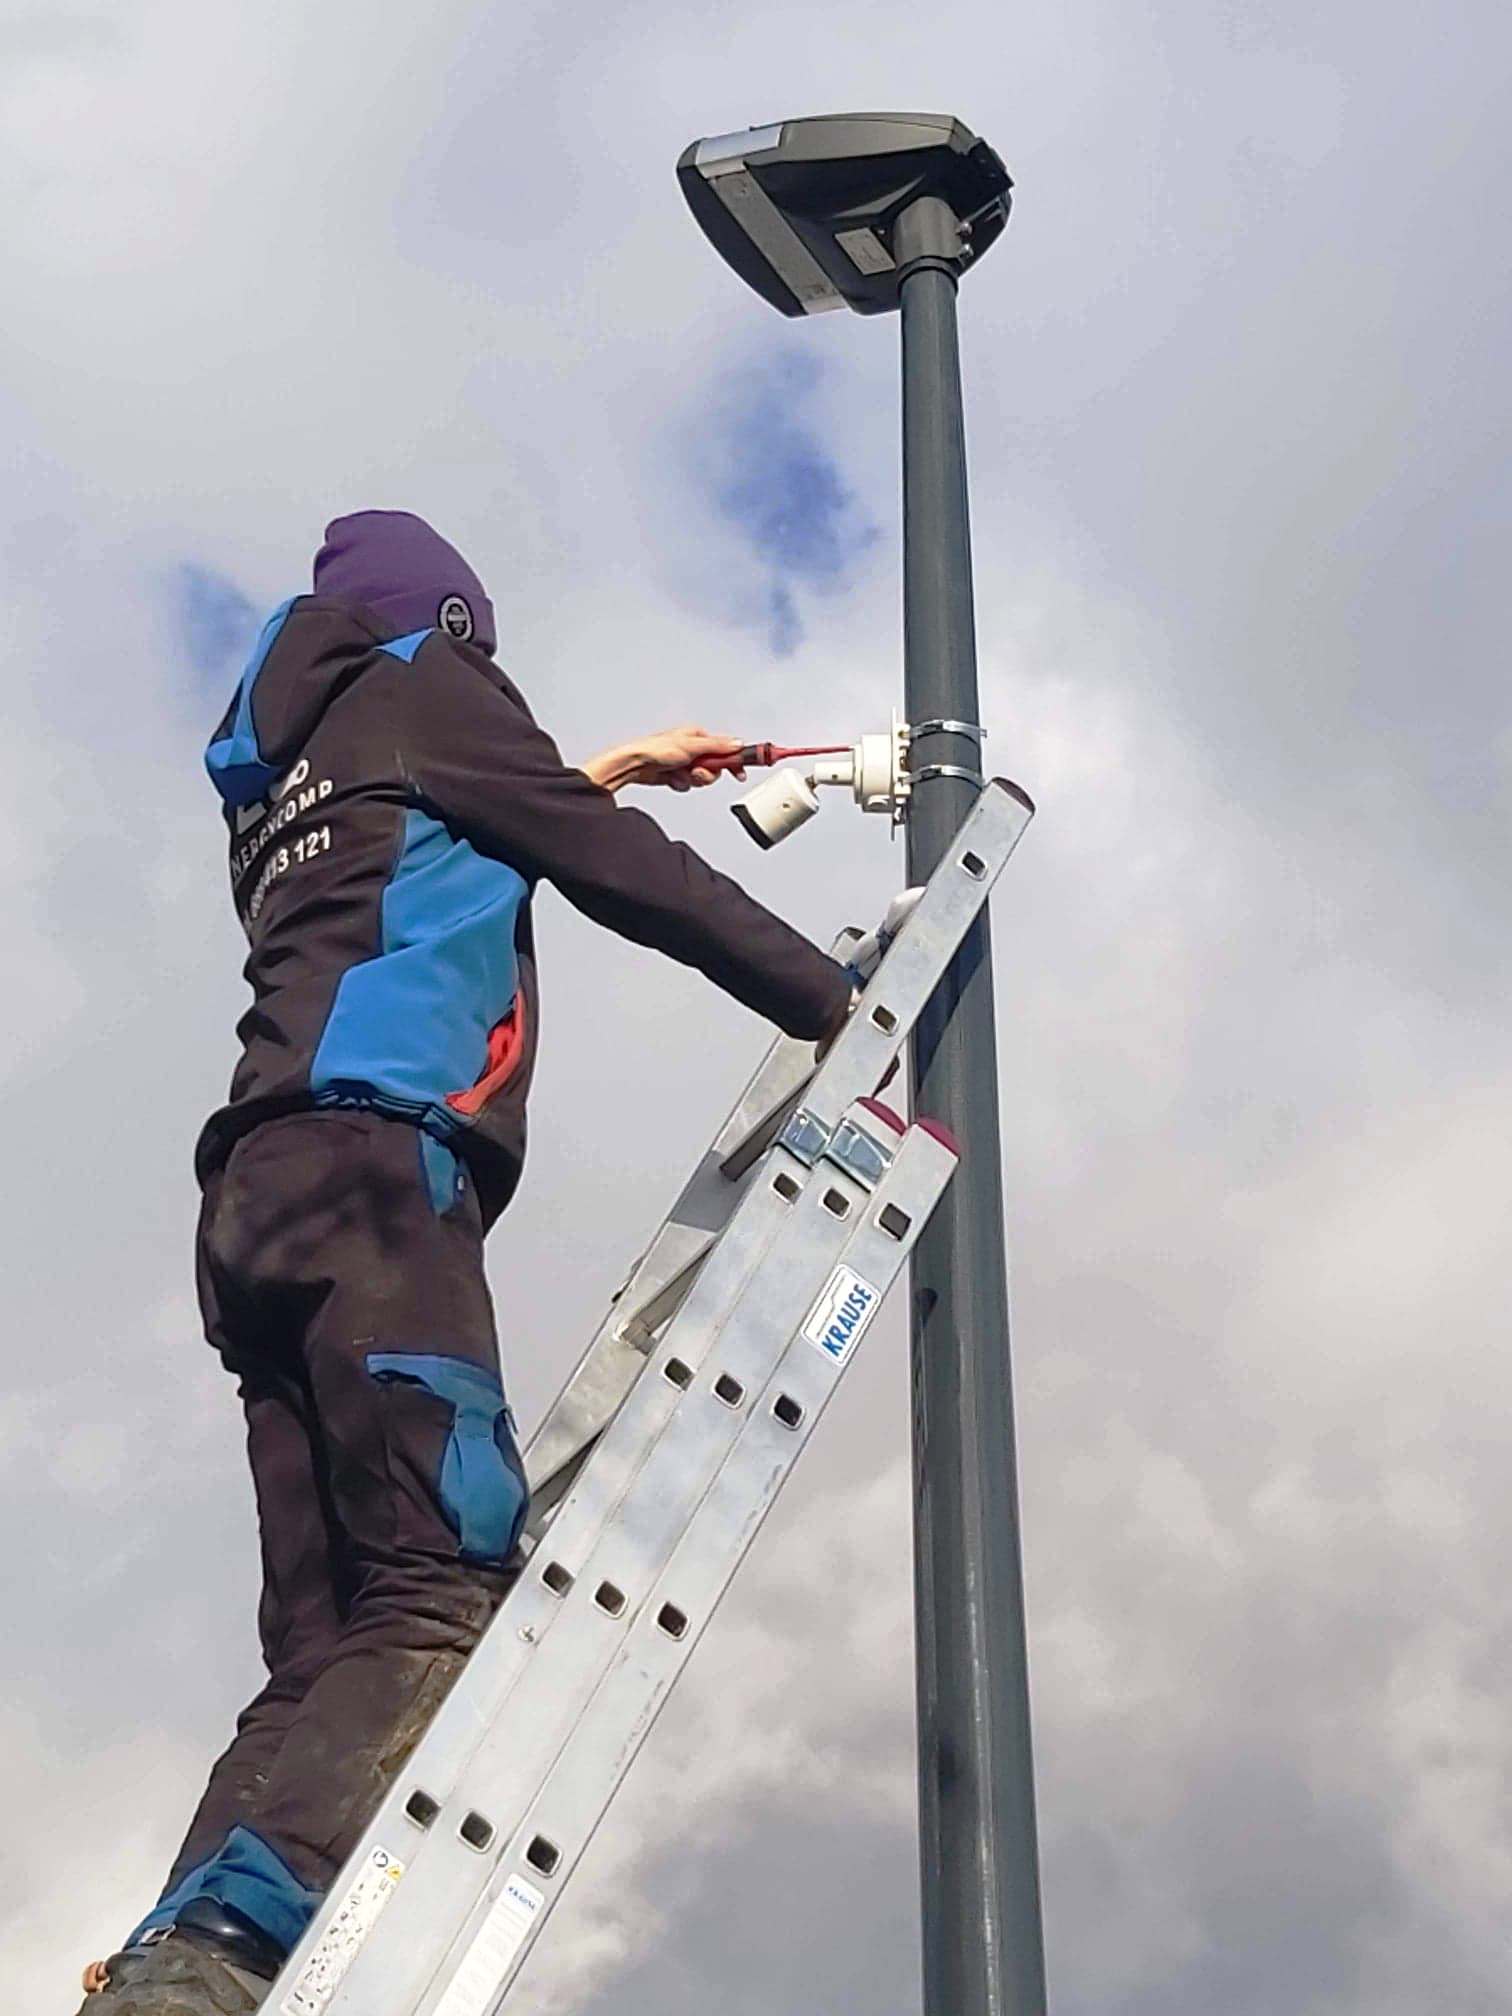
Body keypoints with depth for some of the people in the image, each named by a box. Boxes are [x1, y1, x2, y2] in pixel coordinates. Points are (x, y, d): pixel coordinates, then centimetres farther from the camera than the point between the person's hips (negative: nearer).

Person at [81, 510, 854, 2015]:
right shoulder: (424, 681, 14)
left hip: (260, 1206, 8)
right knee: (444, 1598, -23)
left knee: (330, 1656, -3)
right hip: (370, 1162, -8)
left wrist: (599, 774, 63)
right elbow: (622, 873, 6)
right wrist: (832, 999, 13)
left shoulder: (280, 784, 35)